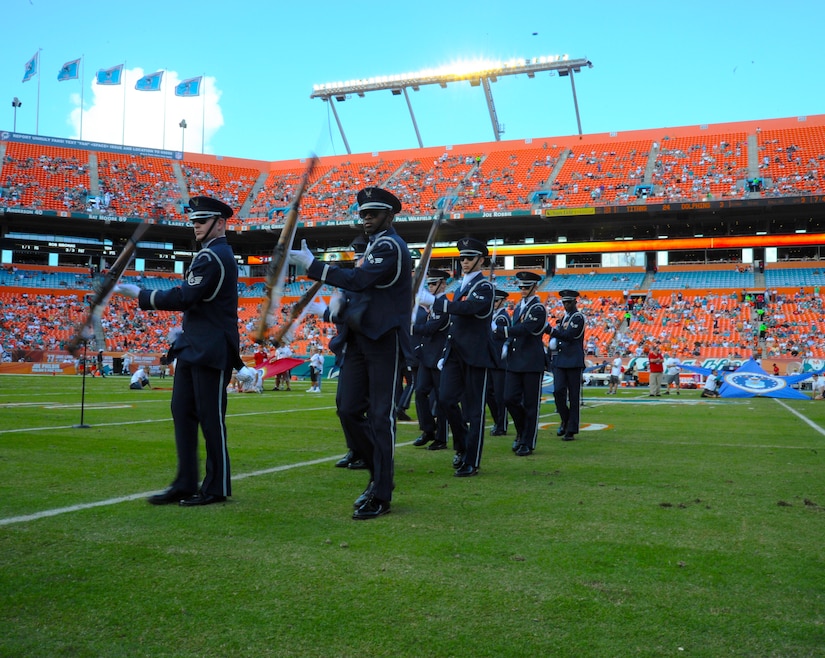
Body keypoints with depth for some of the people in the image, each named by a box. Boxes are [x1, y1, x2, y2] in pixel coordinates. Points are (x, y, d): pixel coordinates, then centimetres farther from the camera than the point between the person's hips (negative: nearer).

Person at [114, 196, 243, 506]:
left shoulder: (214, 256, -14)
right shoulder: (212, 253, 18)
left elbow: (185, 297, -21)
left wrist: (140, 295, -13)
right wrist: (185, 330, 15)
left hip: (210, 352, -10)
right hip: (192, 348, 10)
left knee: (210, 417, -3)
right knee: (182, 412, 9)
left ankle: (216, 487, 7)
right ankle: (185, 485, 14)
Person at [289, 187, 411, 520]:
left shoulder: (390, 245, -11)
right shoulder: (374, 246, 20)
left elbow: (357, 279, -24)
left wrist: (310, 264, -22)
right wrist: (344, 308, 7)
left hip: (385, 342, -9)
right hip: (361, 339, 9)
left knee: (380, 417, -4)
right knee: (348, 410, 5)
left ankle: (380, 495, 4)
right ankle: (379, 472, 23)